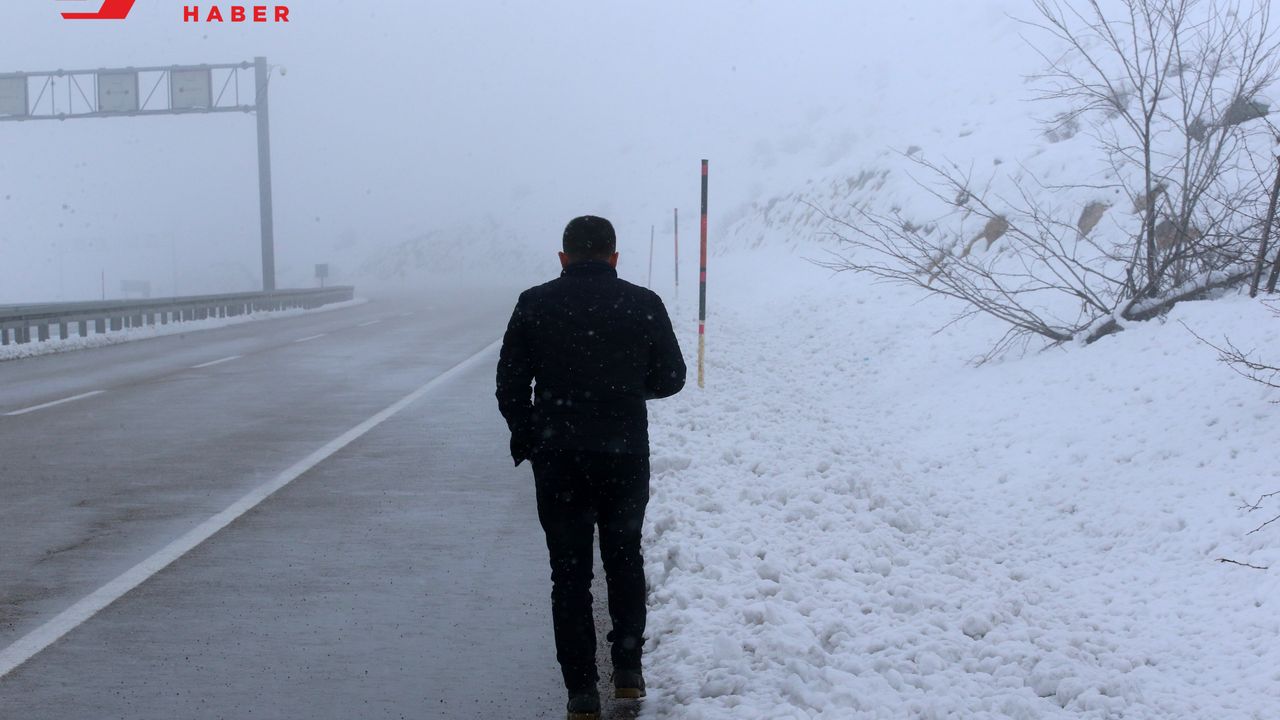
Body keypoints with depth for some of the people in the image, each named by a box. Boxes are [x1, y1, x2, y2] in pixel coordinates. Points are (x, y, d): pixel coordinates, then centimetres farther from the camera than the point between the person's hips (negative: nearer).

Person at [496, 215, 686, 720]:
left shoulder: (534, 305, -2)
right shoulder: (644, 304, -2)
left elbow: (510, 385, -1)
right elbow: (671, 378, 3)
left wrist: (527, 440, 13)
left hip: (557, 458, 0)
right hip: (626, 456, 1)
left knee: (570, 571, 8)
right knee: (624, 558, 21)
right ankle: (627, 668, 19)